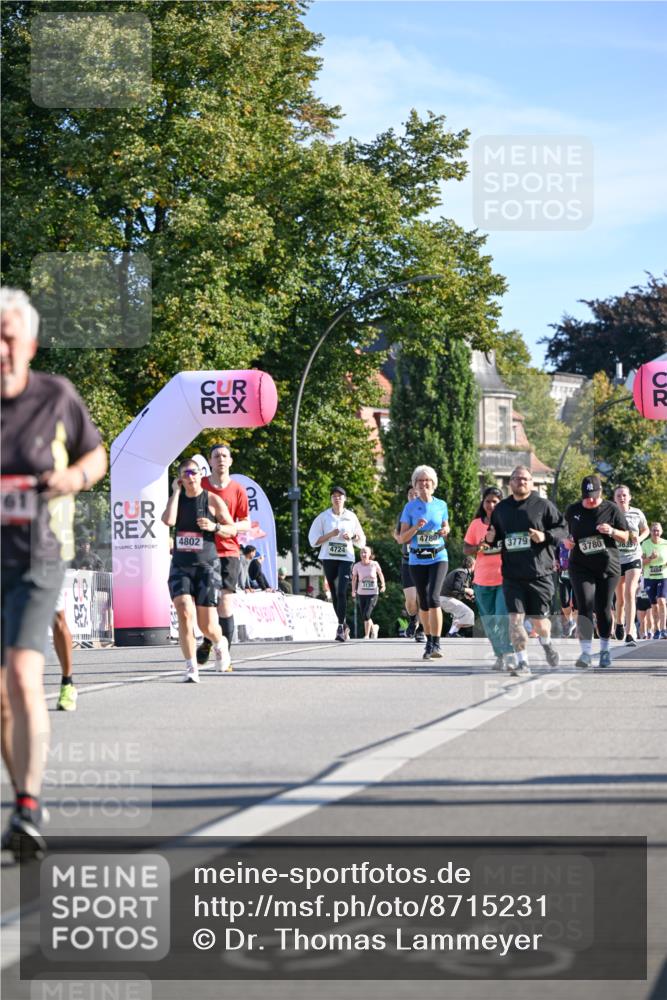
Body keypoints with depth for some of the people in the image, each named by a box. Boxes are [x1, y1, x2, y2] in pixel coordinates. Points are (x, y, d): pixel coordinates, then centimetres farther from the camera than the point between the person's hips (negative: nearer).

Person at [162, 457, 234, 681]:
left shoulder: (212, 500, -1)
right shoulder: (178, 499, 7)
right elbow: (168, 520, -14)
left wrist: (214, 527, -15)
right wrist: (176, 492, -8)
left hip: (206, 566, -2)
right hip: (180, 567, 2)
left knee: (207, 625, -1)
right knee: (185, 614, -18)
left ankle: (220, 644, 35)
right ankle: (191, 668, -12)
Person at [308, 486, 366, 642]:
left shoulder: (351, 517, 8)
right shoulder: (323, 517, 6)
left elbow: (361, 541, 13)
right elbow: (313, 540, 1)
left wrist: (351, 537, -7)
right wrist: (330, 534, -11)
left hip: (346, 558, -2)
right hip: (328, 558, 2)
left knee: (341, 592, -16)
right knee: (334, 594, 7)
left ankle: (340, 628, -16)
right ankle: (344, 625, 21)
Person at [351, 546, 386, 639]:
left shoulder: (374, 564, -10)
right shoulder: (357, 566, -6)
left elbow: (380, 574, 10)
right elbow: (354, 579, 9)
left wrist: (383, 585, 9)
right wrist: (353, 591, 4)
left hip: (373, 594, -3)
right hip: (361, 594, 3)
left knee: (366, 614, -18)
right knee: (364, 617, 7)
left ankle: (367, 635, -6)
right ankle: (374, 627, 37)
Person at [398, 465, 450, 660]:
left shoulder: (441, 505, 5)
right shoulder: (410, 507, 1)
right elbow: (401, 539, 0)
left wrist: (445, 531, -3)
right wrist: (416, 528, -16)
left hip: (438, 558, -1)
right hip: (417, 560, 1)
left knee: (433, 598, -18)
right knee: (423, 603, 7)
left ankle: (436, 644, -16)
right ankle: (429, 642, 23)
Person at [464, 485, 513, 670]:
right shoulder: (476, 524, 9)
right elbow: (465, 549, 11)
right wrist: (478, 548, -9)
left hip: (505, 579, -4)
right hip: (482, 581, 4)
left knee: (503, 618, -16)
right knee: (489, 622, 8)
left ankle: (509, 654, -13)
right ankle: (500, 655, 18)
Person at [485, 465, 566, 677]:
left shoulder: (543, 505, 1)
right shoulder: (501, 508, 12)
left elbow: (562, 528, 1)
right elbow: (495, 532, 24)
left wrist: (545, 536, -16)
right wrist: (490, 538, 1)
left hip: (539, 573, -2)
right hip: (512, 574, 2)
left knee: (539, 620, 6)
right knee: (515, 617, -9)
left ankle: (546, 644, 39)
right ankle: (522, 663, -3)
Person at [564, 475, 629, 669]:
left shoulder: (612, 510, 0)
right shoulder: (572, 511, 5)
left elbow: (625, 537, 4)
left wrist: (612, 531, -17)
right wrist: (567, 540, -4)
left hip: (608, 566, 0)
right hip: (580, 566, 0)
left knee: (603, 609, 5)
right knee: (584, 607, -13)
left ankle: (605, 649, 21)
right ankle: (586, 652, -18)